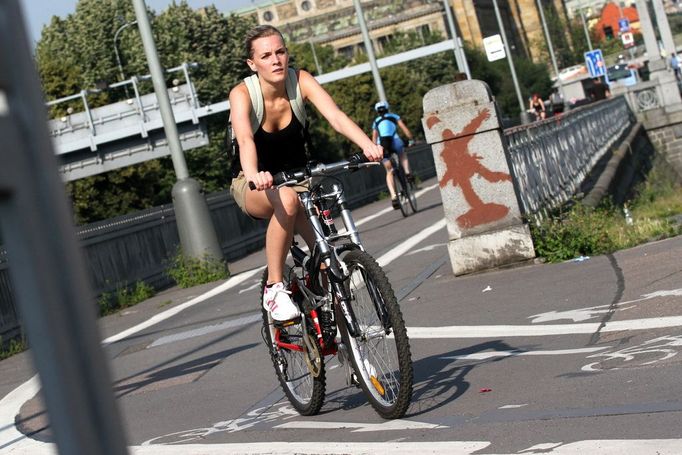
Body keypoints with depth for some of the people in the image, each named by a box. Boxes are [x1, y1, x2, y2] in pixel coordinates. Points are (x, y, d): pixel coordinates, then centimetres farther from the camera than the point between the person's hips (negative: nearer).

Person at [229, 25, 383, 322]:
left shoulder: (300, 81, -15)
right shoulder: (242, 94, -22)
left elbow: (335, 115, -31)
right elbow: (245, 139, -41)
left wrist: (367, 144, -50)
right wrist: (253, 174, -62)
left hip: (295, 175, 3)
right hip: (252, 185, -3)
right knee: (286, 199, -39)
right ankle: (274, 289, -27)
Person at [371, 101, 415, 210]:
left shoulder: (376, 122, 29)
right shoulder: (394, 116, 24)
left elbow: (374, 138, 26)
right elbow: (404, 128, 14)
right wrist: (411, 139, 22)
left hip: (381, 145, 1)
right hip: (394, 140, -1)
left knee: (389, 172, 11)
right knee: (402, 155, 34)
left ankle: (393, 197, -4)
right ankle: (407, 173, 8)